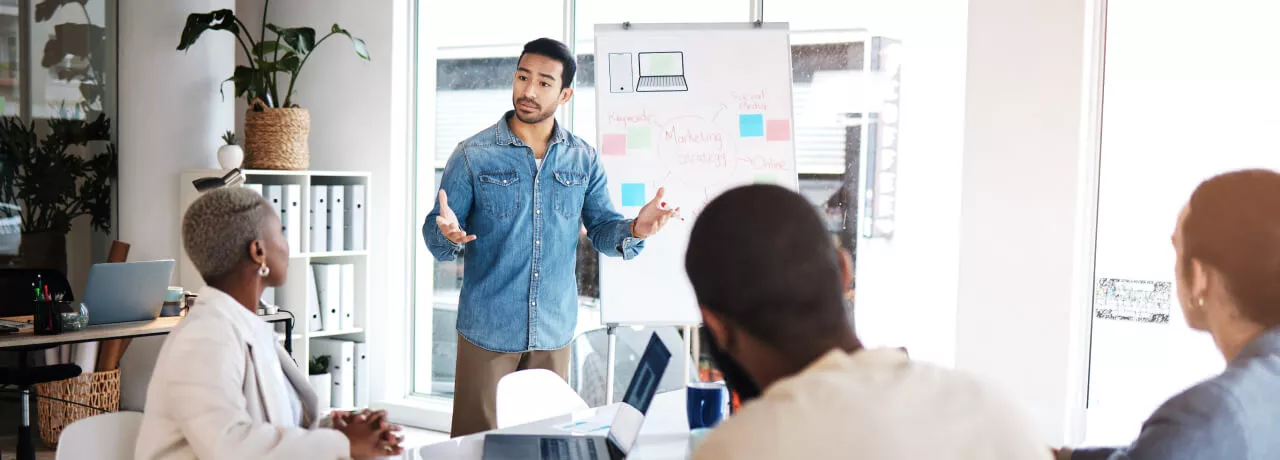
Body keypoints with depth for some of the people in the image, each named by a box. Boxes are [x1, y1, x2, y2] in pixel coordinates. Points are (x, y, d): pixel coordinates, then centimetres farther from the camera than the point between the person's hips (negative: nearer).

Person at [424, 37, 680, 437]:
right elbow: (435, 237, -5)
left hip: (554, 331, 3)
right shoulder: (473, 155, -4)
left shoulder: (583, 160, 4)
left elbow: (601, 230, 4)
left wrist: (635, 229, -17)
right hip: (487, 330, -2)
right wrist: (450, 235, -28)